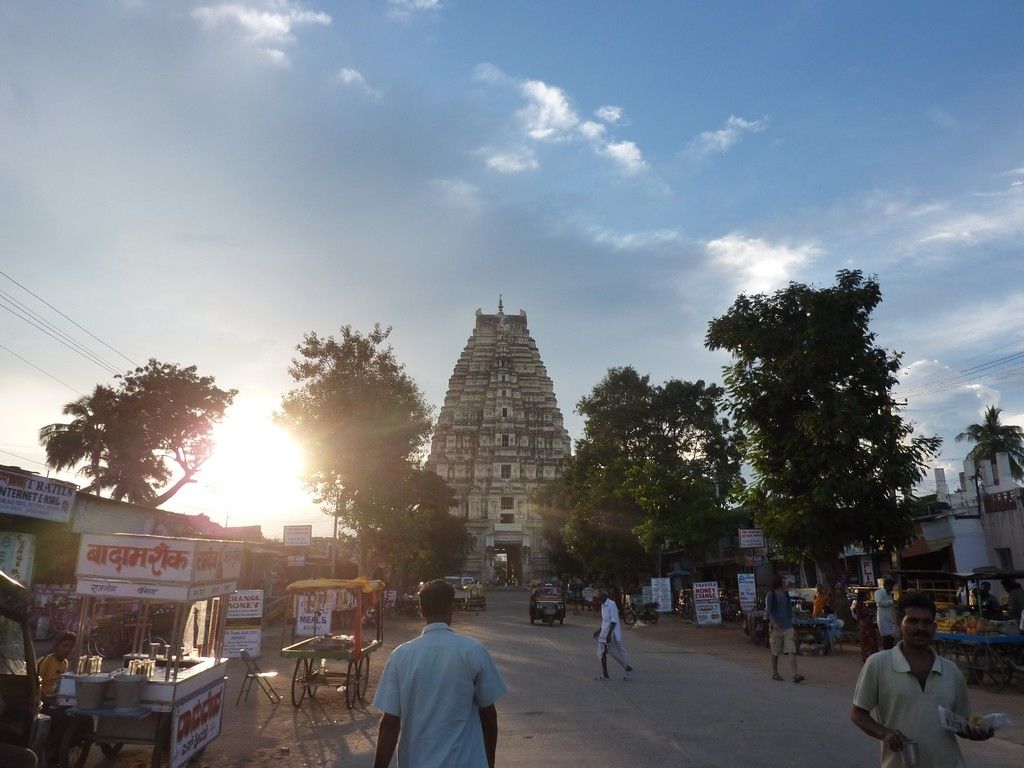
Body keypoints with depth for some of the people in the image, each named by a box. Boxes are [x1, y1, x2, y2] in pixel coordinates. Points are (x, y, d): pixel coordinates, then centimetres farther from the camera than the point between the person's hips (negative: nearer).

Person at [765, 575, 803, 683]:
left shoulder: (786, 595, 12)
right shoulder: (771, 595, -5)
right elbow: (768, 611, -10)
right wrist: (774, 623, -21)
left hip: (788, 627, 4)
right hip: (776, 627, -4)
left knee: (792, 651, -7)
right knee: (775, 652, 7)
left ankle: (795, 674, -13)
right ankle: (774, 673, 21)